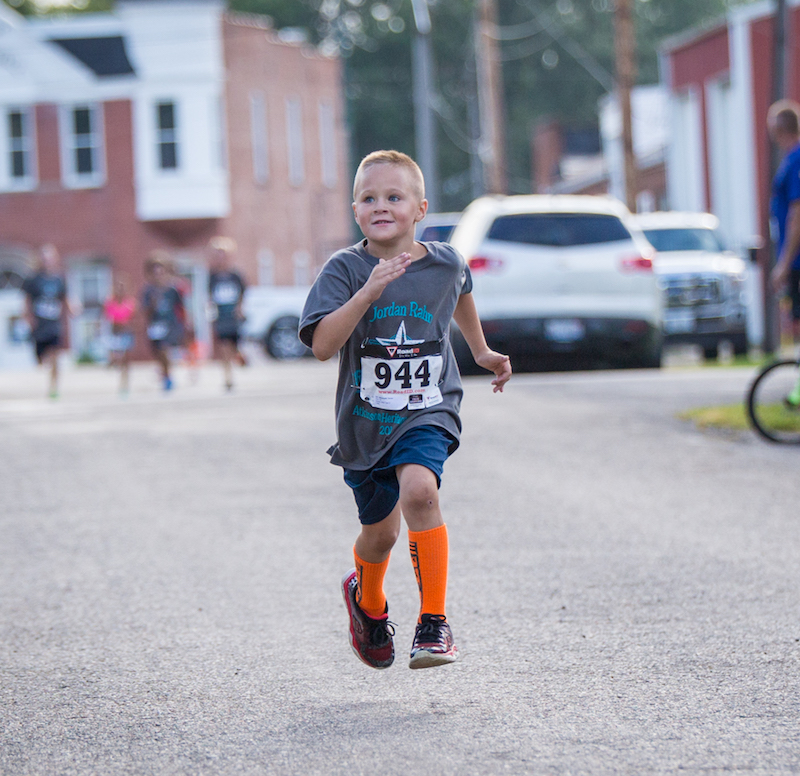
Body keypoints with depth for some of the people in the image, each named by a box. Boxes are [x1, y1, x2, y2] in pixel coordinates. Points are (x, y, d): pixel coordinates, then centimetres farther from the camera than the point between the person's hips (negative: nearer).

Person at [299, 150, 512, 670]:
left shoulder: (445, 264, -2)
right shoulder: (345, 269, -10)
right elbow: (322, 345, -23)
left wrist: (482, 351, 32)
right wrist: (369, 291, -32)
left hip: (427, 412, -1)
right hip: (365, 419, 1)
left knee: (419, 491, -29)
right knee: (381, 532, 13)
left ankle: (435, 622, -19)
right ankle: (368, 601, 48)